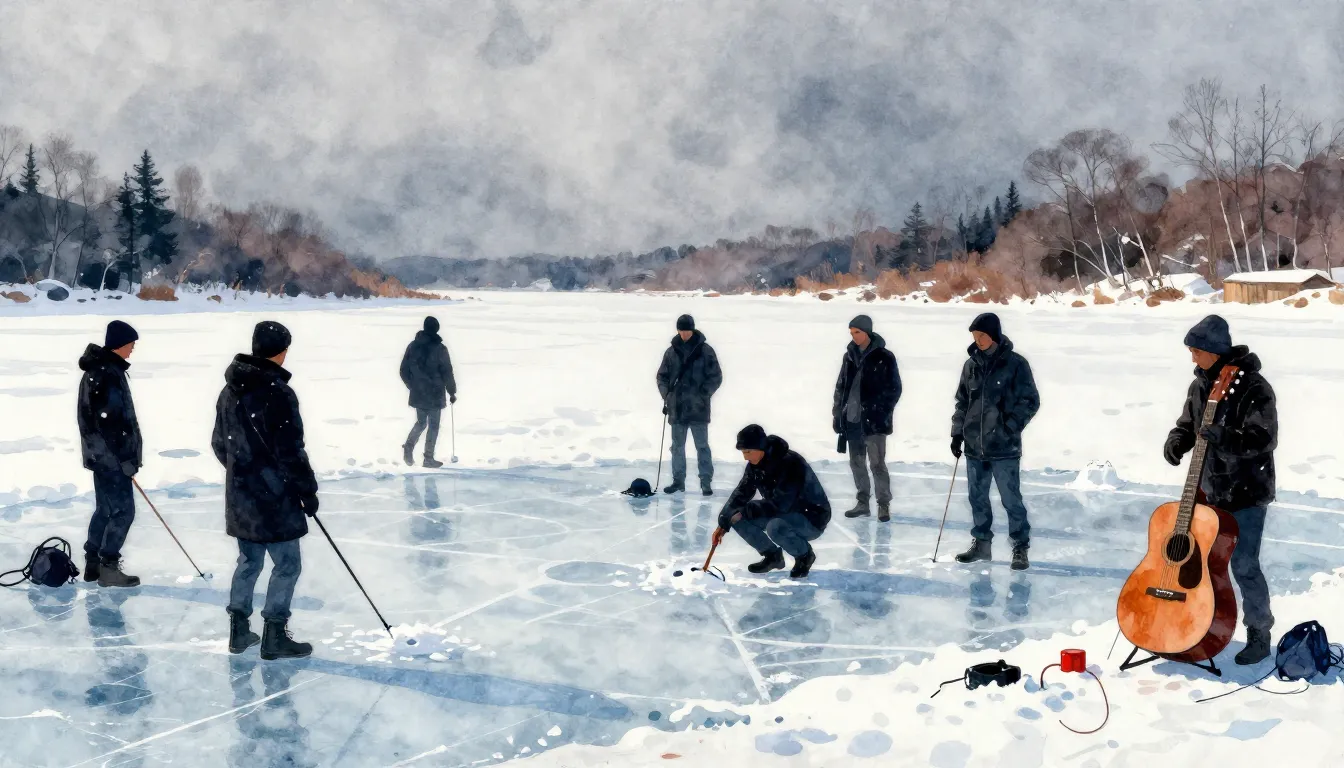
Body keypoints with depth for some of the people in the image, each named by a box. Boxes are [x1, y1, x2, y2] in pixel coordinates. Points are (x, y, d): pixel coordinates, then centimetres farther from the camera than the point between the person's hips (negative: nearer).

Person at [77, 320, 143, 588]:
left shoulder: (99, 368, 12)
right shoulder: (109, 374, -21)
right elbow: (112, 422, -24)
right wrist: (126, 459, -19)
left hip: (101, 454, 10)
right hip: (112, 455, -10)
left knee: (105, 508, 17)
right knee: (123, 510, -3)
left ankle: (93, 562, 23)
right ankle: (108, 567, 2)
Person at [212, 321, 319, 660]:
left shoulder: (230, 390, 7)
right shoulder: (278, 394, -20)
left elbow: (220, 444, 16)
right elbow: (291, 452, -19)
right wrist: (308, 491, -9)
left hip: (240, 495, 8)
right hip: (274, 498, -8)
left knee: (249, 560, 19)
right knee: (287, 564, 3)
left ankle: (239, 631, 24)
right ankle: (274, 636, 7)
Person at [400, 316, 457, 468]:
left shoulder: (412, 346, 2)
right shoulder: (439, 349, -13)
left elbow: (404, 370, 8)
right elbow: (447, 373, -11)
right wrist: (452, 392, 1)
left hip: (417, 394, 5)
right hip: (435, 395, -4)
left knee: (421, 422, 20)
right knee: (433, 426, 6)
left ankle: (409, 446, -2)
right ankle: (429, 458, 7)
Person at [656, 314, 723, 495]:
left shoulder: (705, 351, -5)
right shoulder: (672, 351, 5)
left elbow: (716, 377, -3)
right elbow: (662, 376, 12)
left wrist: (703, 395, -12)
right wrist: (667, 395, -2)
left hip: (698, 408, -3)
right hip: (677, 407, 4)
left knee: (702, 446, 0)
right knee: (677, 446, 10)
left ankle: (706, 482, 6)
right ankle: (678, 480, 20)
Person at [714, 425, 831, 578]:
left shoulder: (791, 463, -30)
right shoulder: (756, 464, -6)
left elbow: (779, 504, -32)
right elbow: (741, 494, 0)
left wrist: (745, 512, -24)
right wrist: (723, 524, -7)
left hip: (812, 518, -8)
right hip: (783, 513, 8)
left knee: (775, 527, -37)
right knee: (736, 517, -8)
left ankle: (805, 554, -6)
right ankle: (772, 555, 10)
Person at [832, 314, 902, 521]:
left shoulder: (884, 357, -7)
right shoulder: (850, 355, 9)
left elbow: (894, 388, -7)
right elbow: (841, 386, 14)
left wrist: (882, 412, -13)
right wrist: (837, 413, 10)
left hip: (874, 420, -6)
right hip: (852, 419, 6)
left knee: (877, 463, -4)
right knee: (856, 462, 11)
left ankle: (884, 504, 6)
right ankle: (862, 502, 21)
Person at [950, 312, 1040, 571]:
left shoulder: (1015, 364, -7)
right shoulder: (971, 365, 7)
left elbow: (1030, 401, -6)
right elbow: (962, 402, 16)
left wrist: (1009, 428, -13)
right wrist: (958, 432, 9)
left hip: (1004, 448, -5)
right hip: (974, 446, 5)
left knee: (1011, 499, -2)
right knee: (977, 497, 12)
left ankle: (1020, 547, 8)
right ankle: (981, 542, 25)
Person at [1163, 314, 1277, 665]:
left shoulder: (1253, 389, -18)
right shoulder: (1201, 385, 5)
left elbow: (1264, 440, -22)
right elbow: (1188, 424, 15)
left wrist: (1223, 439, -37)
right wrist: (1177, 441, -7)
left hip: (1247, 494, -7)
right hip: (1209, 491, 7)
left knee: (1244, 566, -5)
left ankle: (1260, 635, 11)